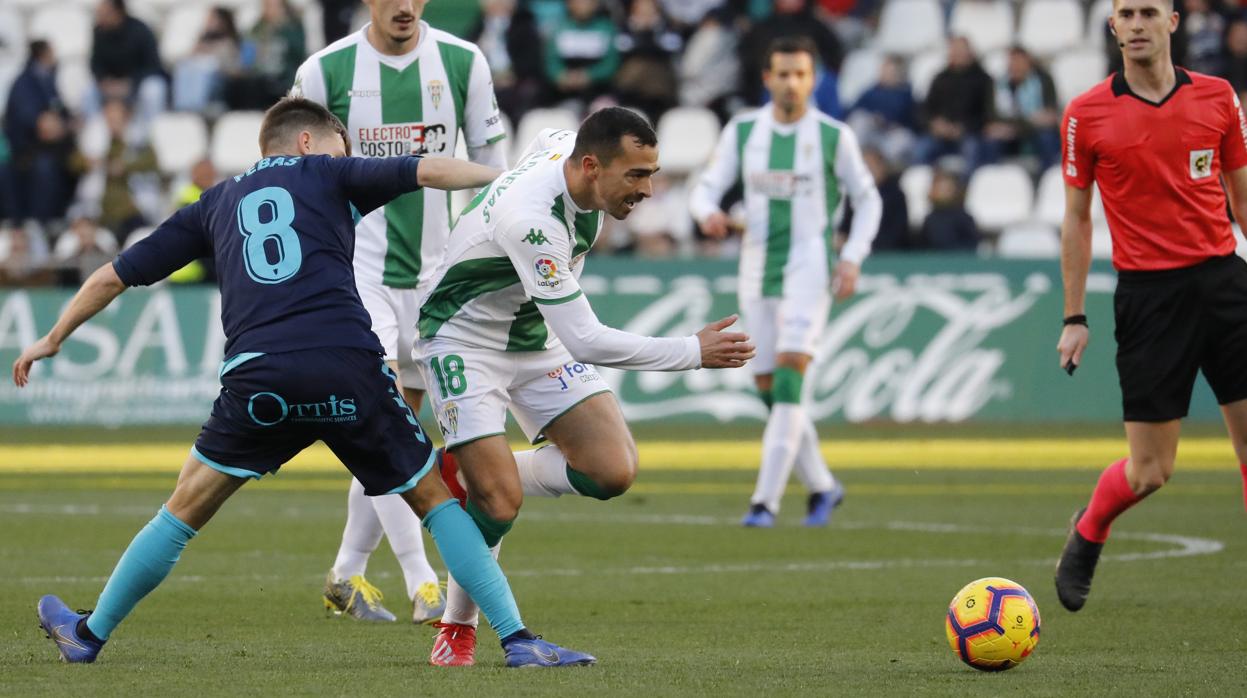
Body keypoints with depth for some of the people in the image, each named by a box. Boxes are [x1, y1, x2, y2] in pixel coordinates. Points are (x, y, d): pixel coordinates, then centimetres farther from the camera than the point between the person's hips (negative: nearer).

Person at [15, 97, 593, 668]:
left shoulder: (216, 203, 27)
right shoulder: (327, 173, 19)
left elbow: (114, 276, 31)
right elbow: (427, 171, 4)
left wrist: (53, 339, 43)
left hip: (258, 375, 2)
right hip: (350, 370, -2)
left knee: (186, 510, 18)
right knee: (434, 499, 11)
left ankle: (89, 635, 27)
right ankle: (518, 639, 4)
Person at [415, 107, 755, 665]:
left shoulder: (568, 144, -11)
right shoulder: (531, 220, -36)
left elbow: (545, 140, 18)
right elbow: (585, 341, -35)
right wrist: (693, 353, -31)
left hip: (535, 338, 8)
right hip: (463, 341, -8)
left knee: (613, 471, -11)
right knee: (501, 502, -18)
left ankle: (473, 477, 9)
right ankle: (457, 627, 8)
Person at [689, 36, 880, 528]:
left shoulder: (834, 136, -2)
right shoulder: (742, 132, 5)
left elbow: (867, 200, 7)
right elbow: (707, 189, 5)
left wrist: (852, 258, -5)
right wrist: (709, 213, -19)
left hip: (809, 263, -4)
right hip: (756, 265, 4)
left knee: (789, 376, -17)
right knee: (768, 388, 5)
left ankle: (766, 500, -20)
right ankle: (821, 486, 24)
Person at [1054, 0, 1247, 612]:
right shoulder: (1085, 115, -1)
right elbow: (1076, 219, 5)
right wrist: (1074, 317, 4)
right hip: (1147, 292, -2)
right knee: (1150, 470, -1)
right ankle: (1088, 532, 30)